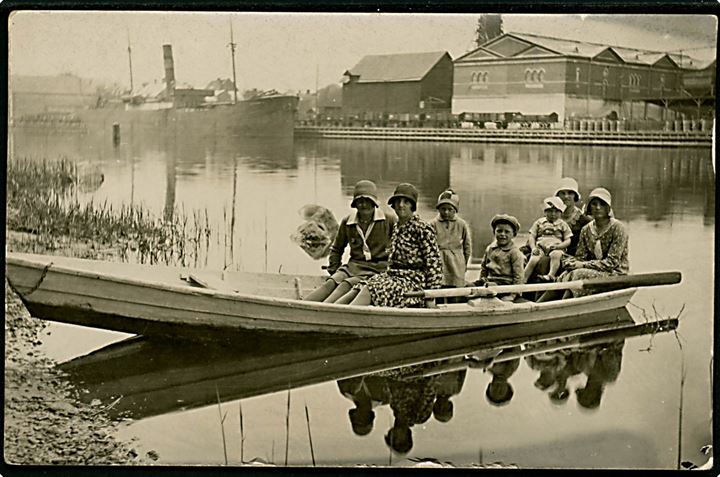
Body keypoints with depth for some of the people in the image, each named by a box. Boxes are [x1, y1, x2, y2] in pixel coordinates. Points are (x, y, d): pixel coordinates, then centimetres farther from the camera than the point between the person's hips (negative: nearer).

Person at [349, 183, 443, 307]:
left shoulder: (422, 229, -8)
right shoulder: (397, 229, 17)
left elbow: (434, 263, -10)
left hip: (413, 282, -8)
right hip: (394, 278, 8)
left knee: (370, 290, -27)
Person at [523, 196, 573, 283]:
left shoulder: (562, 224, 18)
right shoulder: (539, 222, 21)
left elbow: (568, 241, 10)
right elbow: (532, 237, 14)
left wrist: (556, 246, -10)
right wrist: (533, 248, -6)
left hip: (556, 248, -1)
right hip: (540, 247, 1)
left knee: (555, 255, -38)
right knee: (533, 260, -30)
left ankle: (551, 275, -52)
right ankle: (523, 281, -34)